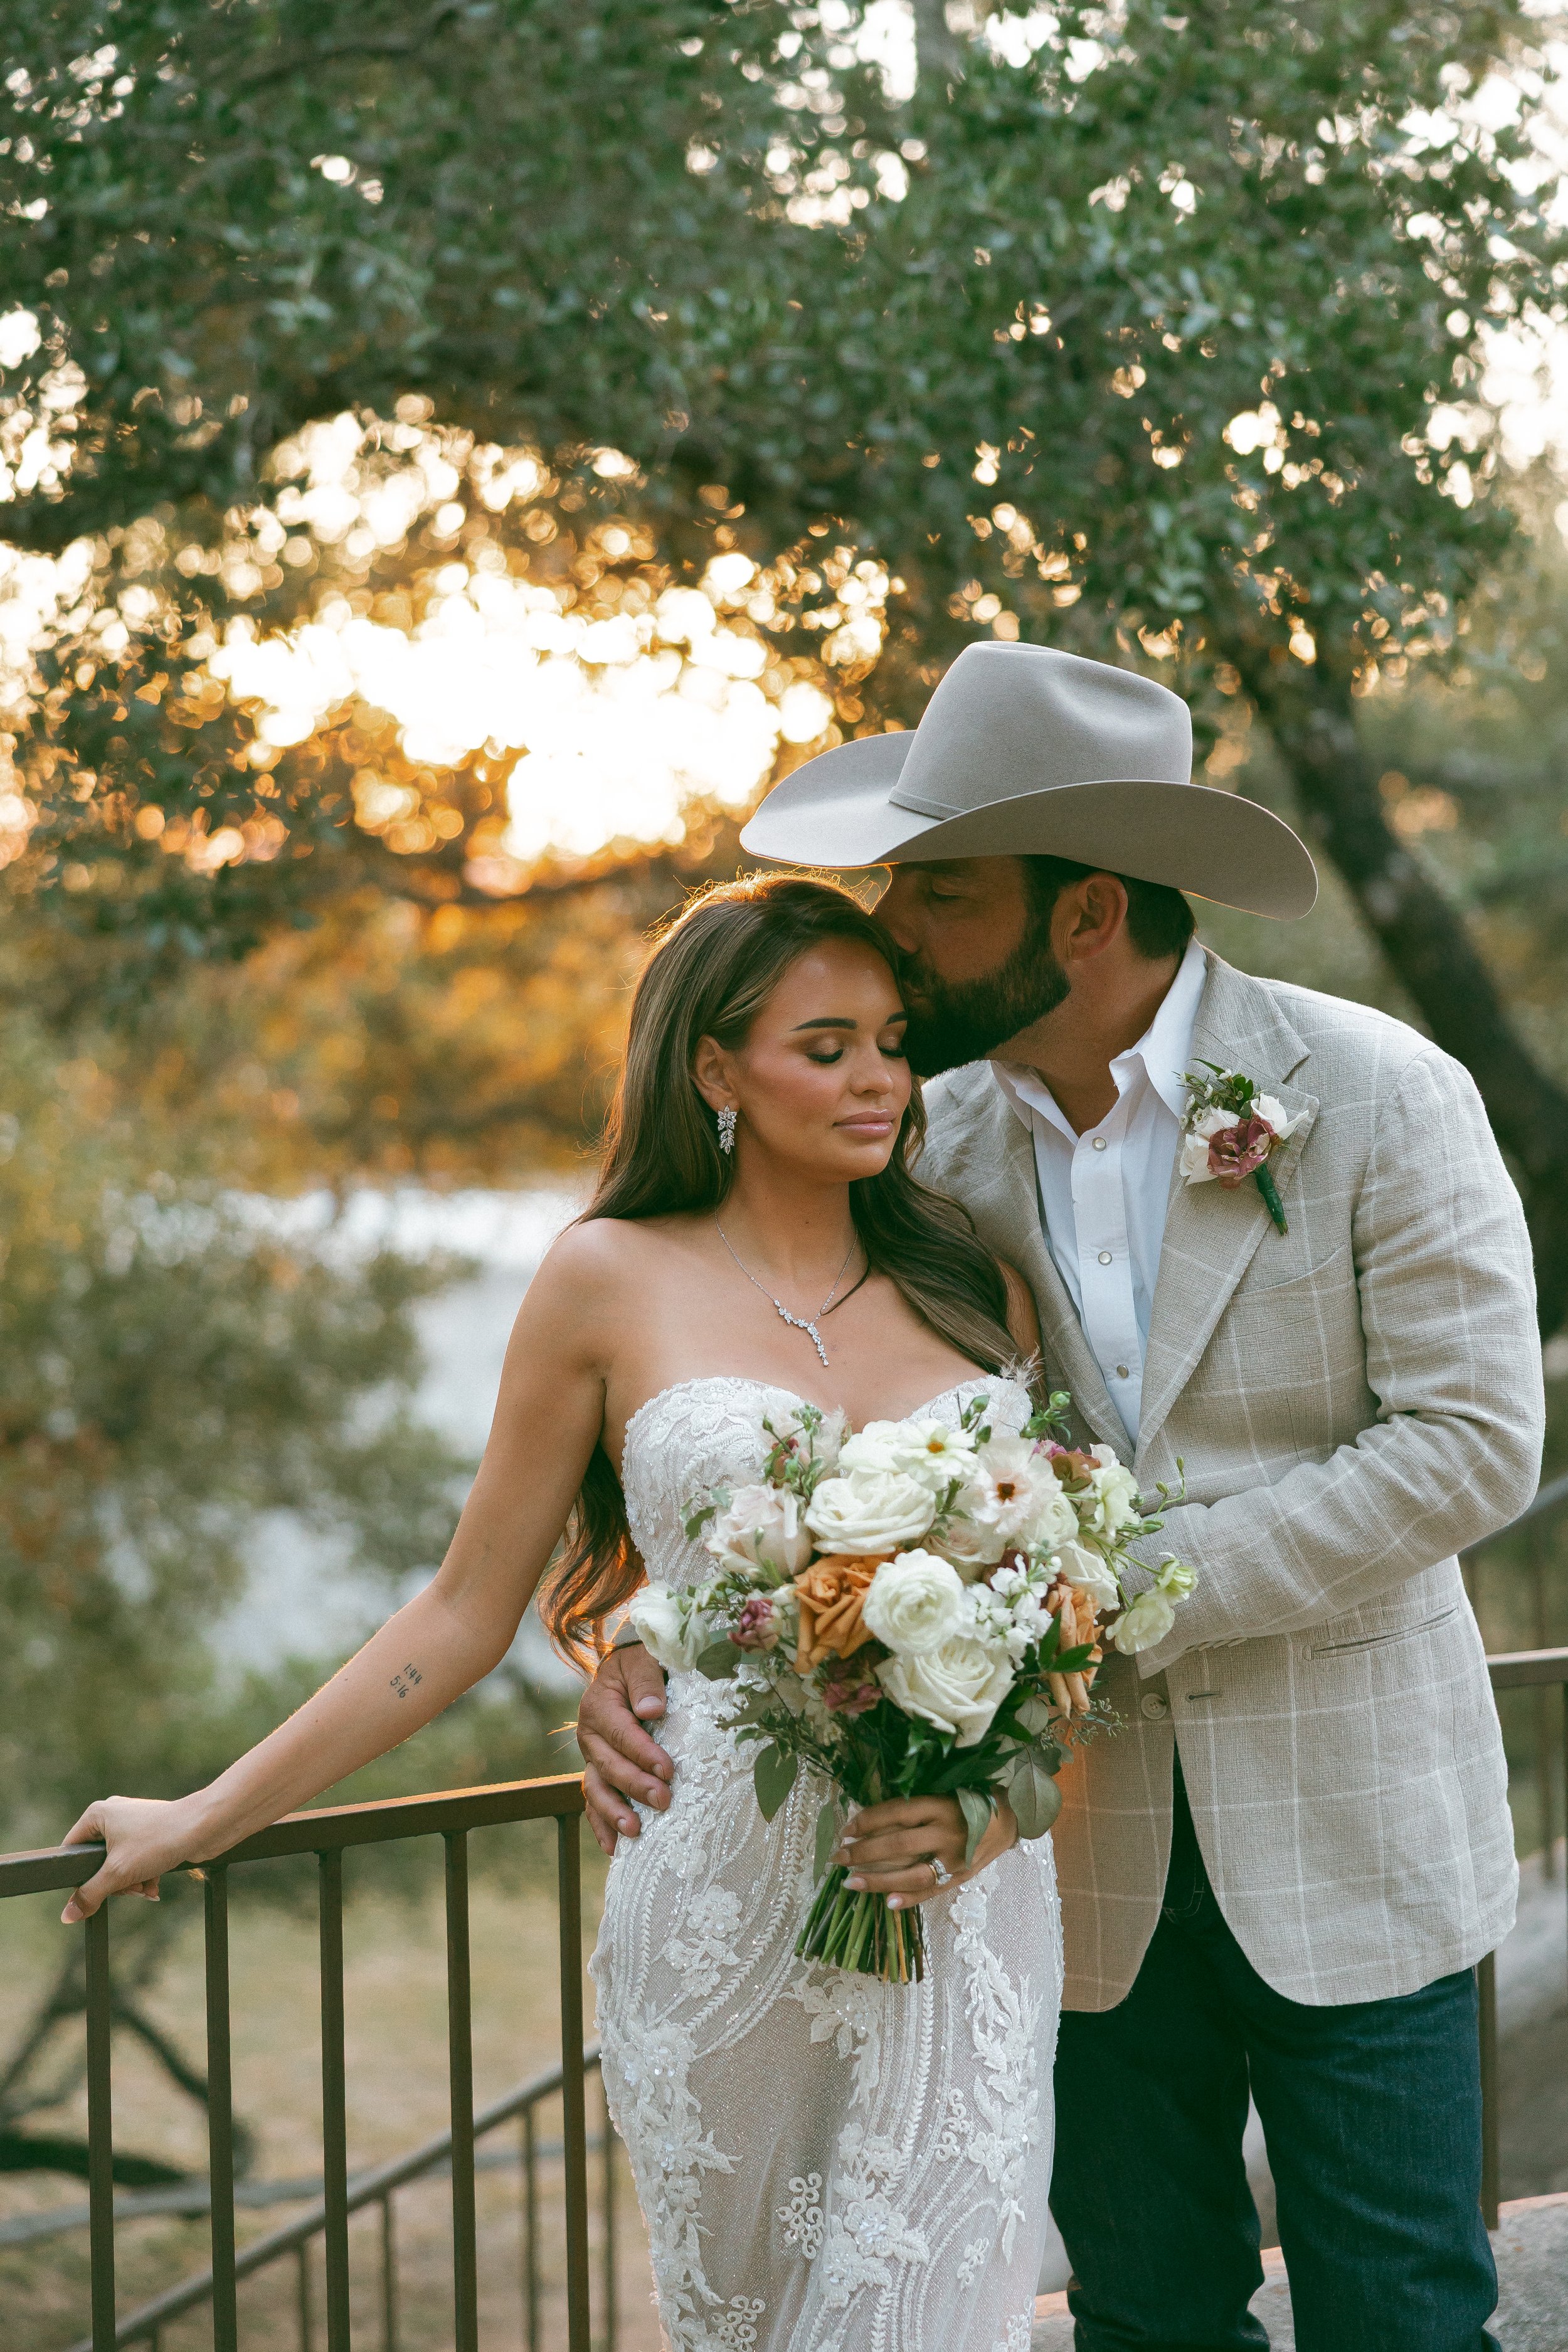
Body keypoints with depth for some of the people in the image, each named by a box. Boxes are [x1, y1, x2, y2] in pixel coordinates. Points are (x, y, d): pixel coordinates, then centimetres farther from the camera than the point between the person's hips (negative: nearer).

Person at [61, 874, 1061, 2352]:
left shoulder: (975, 1280, 9)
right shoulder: (615, 1281, 2)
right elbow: (466, 1613, 8)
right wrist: (208, 1818, 9)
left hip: (971, 1909, 2)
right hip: (729, 1911, -2)